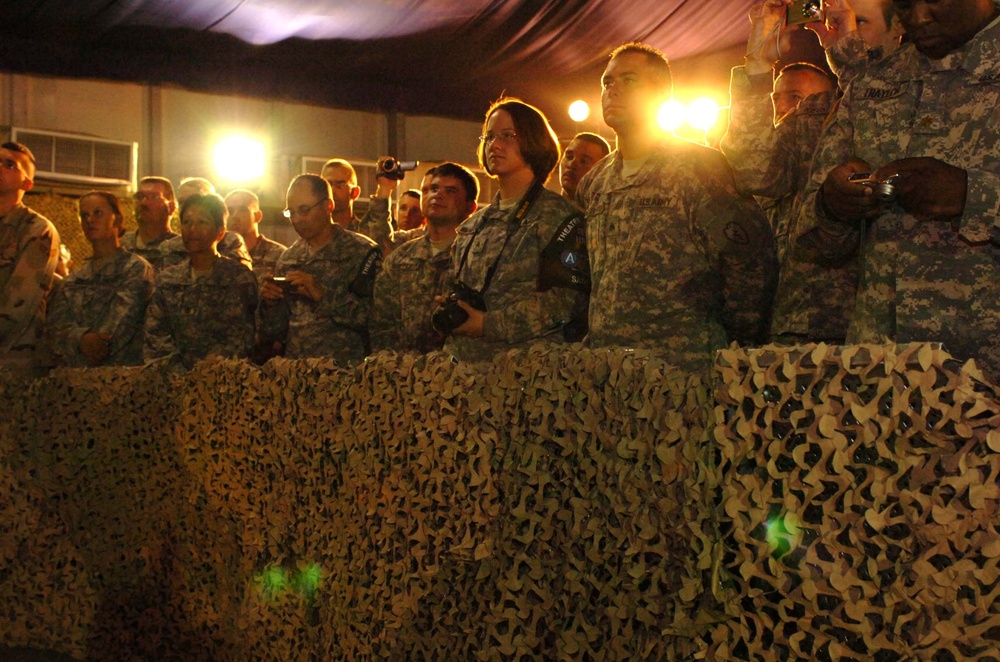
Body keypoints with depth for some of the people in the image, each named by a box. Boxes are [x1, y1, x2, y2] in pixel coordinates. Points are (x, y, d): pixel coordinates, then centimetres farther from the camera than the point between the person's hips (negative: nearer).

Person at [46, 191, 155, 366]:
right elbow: (54, 324, 6)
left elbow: (121, 323, -8)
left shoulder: (137, 269, 4)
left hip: (119, 370, -4)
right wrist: (81, 338, -15)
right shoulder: (71, 281, 20)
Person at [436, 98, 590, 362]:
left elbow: (562, 300, -11)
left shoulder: (558, 215, 0)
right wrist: (447, 312, 2)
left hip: (528, 361, -5)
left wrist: (489, 324, -15)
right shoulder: (472, 225, 21)